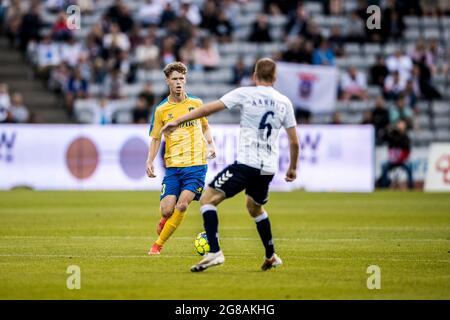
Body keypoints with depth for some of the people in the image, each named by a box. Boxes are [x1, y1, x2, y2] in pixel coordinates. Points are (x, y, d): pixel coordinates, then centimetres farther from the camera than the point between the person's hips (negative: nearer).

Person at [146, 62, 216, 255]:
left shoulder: (196, 103, 7)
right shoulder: (161, 110, 4)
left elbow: (205, 126, 23)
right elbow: (155, 139, 8)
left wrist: (211, 144, 5)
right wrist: (149, 161, -6)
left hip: (196, 164, 0)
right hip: (172, 166, 0)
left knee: (182, 205, -16)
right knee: (166, 209, -10)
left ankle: (158, 244, -3)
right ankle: (165, 220, 30)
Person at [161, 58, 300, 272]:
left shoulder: (245, 94, -1)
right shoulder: (284, 103, 10)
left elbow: (211, 108, -6)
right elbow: (294, 142, 12)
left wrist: (178, 121, -2)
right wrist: (293, 168, 28)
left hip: (246, 164, -6)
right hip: (268, 169, 6)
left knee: (207, 199, -3)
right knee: (255, 208, 32)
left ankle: (214, 252, -20)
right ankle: (271, 256, 36)